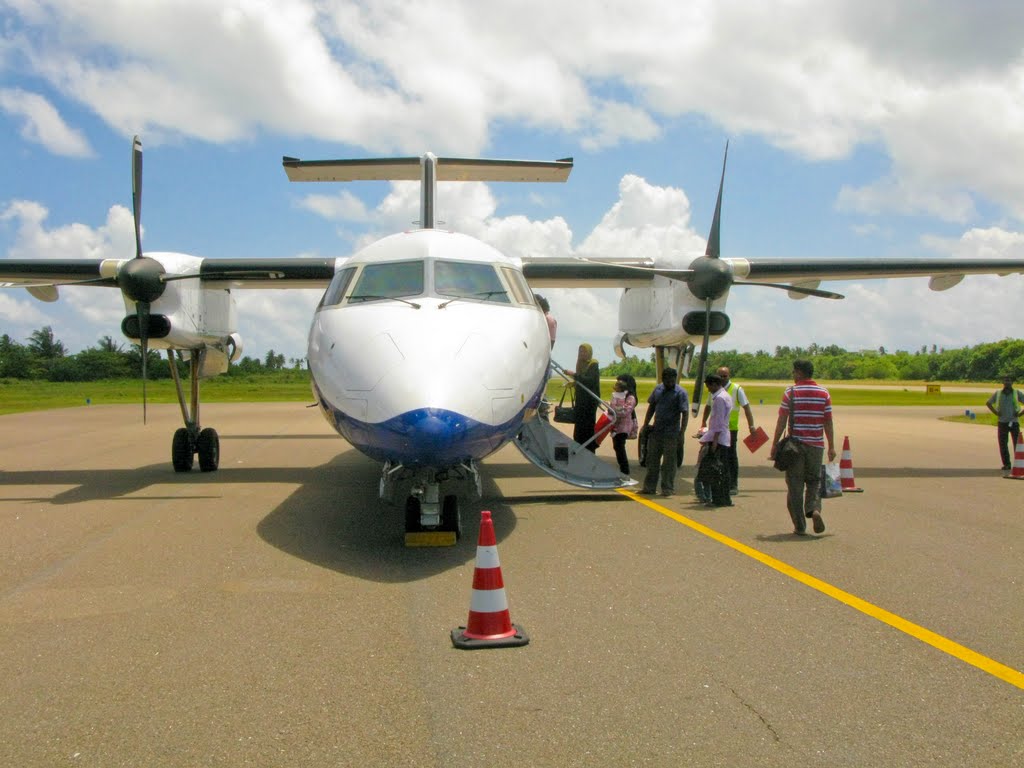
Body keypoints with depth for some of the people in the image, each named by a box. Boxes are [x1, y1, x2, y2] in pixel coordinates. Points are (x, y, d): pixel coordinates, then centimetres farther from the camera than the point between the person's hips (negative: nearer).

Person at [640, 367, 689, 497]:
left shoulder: (680, 393, -9)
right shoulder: (658, 389, 9)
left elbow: (685, 413, -13)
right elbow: (651, 407, 17)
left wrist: (681, 433, -20)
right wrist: (646, 424, 10)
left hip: (671, 434, -6)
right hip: (656, 431, 6)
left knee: (669, 462, 1)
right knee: (652, 459, 10)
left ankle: (668, 488, 9)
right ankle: (649, 487, 18)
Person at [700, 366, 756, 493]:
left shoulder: (737, 389, -4)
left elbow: (746, 407, -6)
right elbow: (708, 406, 23)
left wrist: (751, 425, -13)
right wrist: (704, 422, 21)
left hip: (731, 429, -4)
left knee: (731, 457, 1)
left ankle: (733, 486, 7)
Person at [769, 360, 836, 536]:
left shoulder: (790, 393, -4)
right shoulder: (824, 393, 3)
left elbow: (781, 421, -5)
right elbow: (828, 422, 4)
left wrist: (774, 445, 1)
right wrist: (831, 446, 10)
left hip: (795, 444, -2)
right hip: (816, 444, 2)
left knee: (795, 485, 4)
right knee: (814, 480, 15)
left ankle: (799, 526, 5)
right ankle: (814, 508, -13)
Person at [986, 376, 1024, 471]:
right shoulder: (997, 393, 6)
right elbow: (988, 403, 17)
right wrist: (995, 412, 4)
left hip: (1014, 422, -2)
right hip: (1002, 422, 2)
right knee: (1002, 444, 2)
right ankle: (1007, 464, 11)